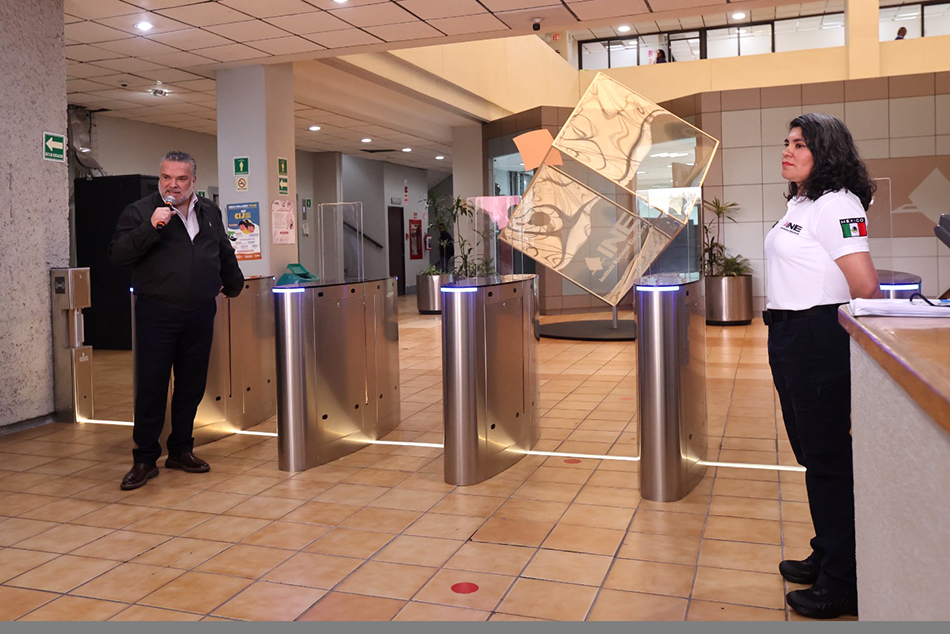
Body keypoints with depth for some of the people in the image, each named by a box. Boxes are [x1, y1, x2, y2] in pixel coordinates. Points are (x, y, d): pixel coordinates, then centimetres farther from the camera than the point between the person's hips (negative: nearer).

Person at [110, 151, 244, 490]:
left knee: (192, 386, 10)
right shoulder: (139, 212, -1)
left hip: (200, 314, 4)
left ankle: (181, 450, 24)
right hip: (157, 315, -4)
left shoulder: (210, 212, 14)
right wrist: (150, 227, -22)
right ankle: (145, 459, 10)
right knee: (151, 388, -1)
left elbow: (225, 255, 27)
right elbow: (117, 254, -13)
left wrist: (233, 285, 32)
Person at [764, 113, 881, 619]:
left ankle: (843, 585, 8)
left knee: (828, 457, -3)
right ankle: (826, 557, 32)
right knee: (811, 451, 17)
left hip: (820, 339, -10)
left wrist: (841, 330, -9)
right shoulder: (799, 204, 16)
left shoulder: (835, 205, -14)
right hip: (789, 338, 10)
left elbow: (866, 287, -20)